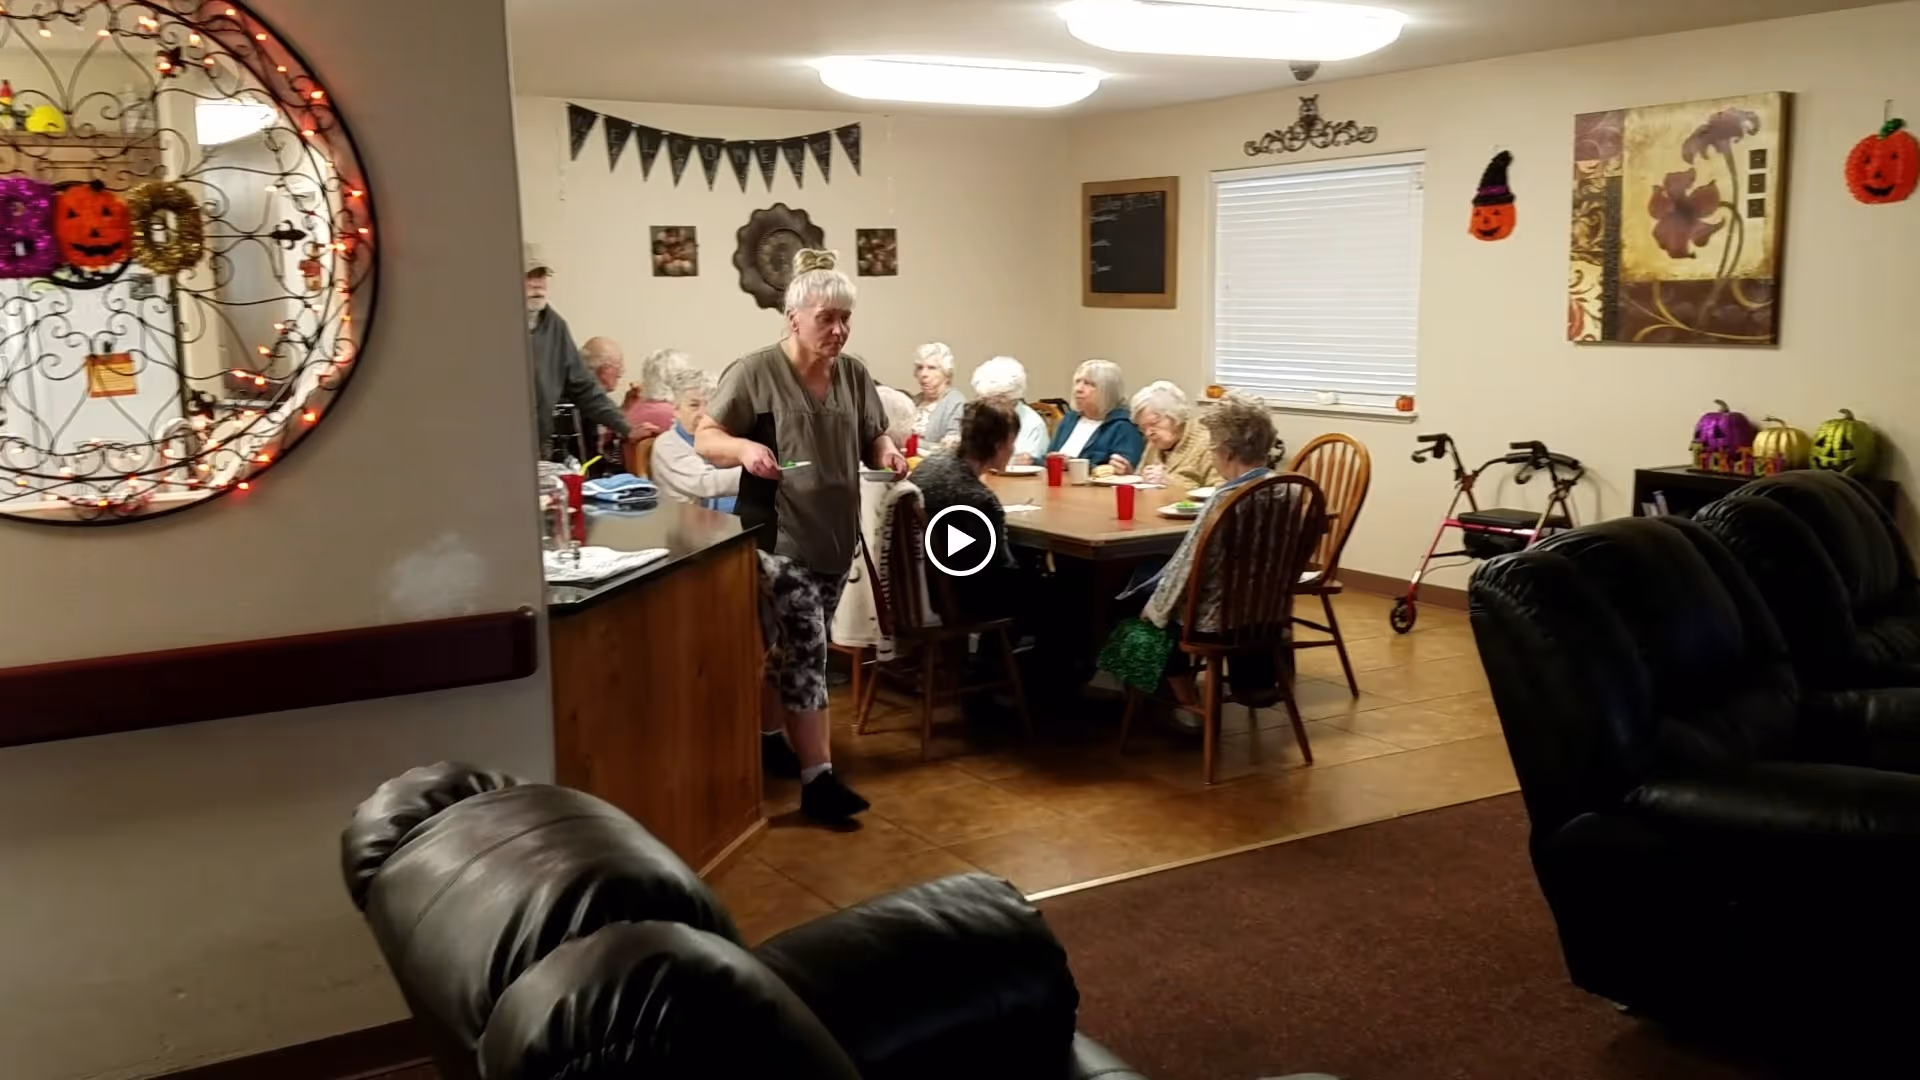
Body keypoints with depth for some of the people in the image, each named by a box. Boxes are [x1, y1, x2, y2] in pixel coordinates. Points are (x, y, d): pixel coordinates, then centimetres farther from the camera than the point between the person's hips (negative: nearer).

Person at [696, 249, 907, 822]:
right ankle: (818, 778, -6)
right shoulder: (754, 373, -12)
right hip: (779, 537, -6)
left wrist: (888, 453, -10)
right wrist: (744, 448, -29)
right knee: (805, 650, -10)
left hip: (836, 535, 6)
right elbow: (704, 437, -9)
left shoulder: (854, 374, 5)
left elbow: (874, 439, 14)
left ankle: (770, 736, 38)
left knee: (791, 646, 18)